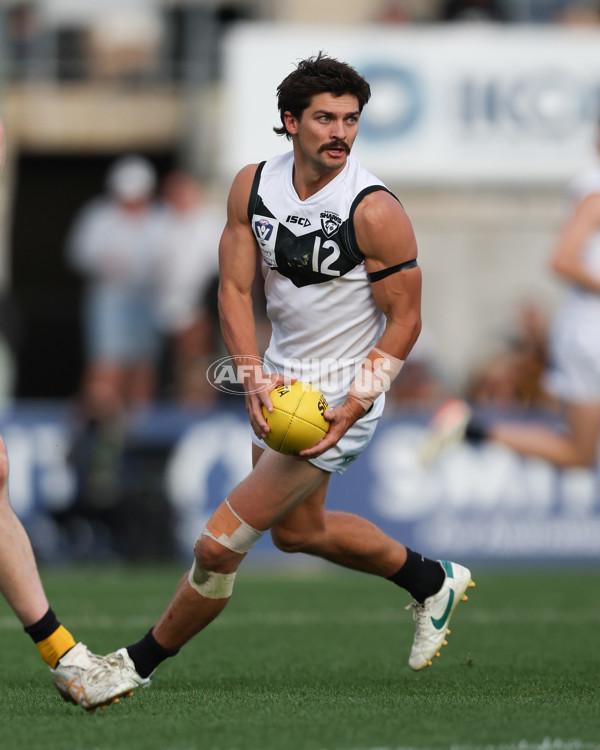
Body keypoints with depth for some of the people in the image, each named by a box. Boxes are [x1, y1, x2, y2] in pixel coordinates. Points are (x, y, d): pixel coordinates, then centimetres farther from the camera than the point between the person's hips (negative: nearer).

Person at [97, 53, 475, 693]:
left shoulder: (375, 211, -21)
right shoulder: (253, 186, -6)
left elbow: (405, 318, -15)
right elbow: (235, 289, -4)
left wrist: (354, 407, -23)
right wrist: (254, 381, -18)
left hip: (340, 393, -8)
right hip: (282, 381, 8)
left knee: (221, 542, -9)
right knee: (297, 531, 27)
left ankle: (140, 662, 10)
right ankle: (432, 582, 47)